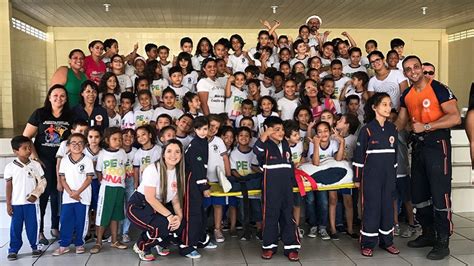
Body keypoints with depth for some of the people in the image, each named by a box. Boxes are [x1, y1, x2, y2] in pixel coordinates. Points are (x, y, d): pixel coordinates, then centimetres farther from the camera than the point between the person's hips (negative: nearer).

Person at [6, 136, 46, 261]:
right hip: (16, 203, 0)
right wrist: (8, 204, 0)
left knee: (32, 226, 7)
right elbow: (9, 187, 0)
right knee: (15, 227, 7)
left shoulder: (35, 165, -2)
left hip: (31, 202, 0)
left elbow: (42, 182, 2)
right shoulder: (10, 167, -3)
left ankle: (34, 247, 21)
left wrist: (35, 194, -11)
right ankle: (13, 249, 19)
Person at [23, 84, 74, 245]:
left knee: (58, 194, 10)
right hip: (43, 161, -3)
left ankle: (55, 228, 25)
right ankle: (39, 231, 7)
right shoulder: (39, 114, -3)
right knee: (42, 194, -3)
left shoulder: (70, 116, 4)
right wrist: (34, 157, -9)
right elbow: (26, 137, -3)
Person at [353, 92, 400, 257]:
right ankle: (368, 243, 8)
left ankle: (386, 240, 22)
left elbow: (394, 153, 15)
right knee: (371, 206, -1)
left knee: (388, 205, 9)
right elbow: (359, 155, -6)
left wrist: (394, 174, 14)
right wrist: (357, 178, -6)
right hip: (371, 174, -5)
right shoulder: (367, 129, -7)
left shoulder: (392, 129, 8)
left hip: (388, 174, 5)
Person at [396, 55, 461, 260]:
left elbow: (455, 117, -18)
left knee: (440, 194, -5)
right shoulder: (406, 95, 10)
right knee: (418, 194, 14)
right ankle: (428, 234, 29)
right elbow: (401, 121, 18)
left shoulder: (439, 88, -10)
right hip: (418, 145, 7)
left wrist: (426, 126, -22)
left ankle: (443, 243, 5)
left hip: (437, 143, -7)